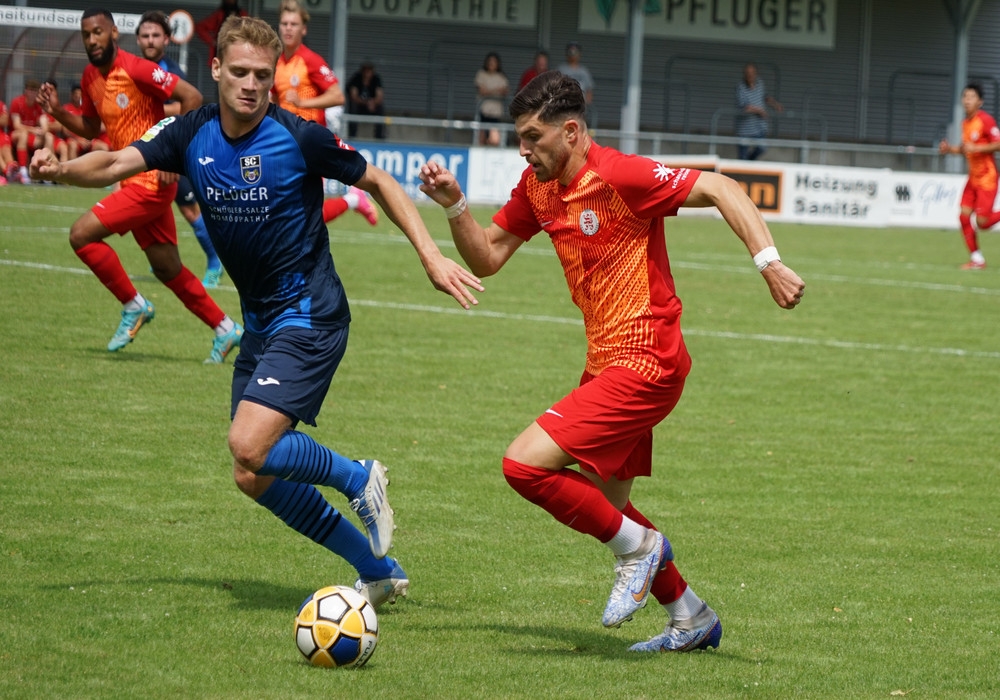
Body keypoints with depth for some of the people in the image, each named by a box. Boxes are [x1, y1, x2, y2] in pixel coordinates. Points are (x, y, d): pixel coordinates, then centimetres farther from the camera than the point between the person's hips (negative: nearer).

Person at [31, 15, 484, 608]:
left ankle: (357, 477, 5)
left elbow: (380, 182, -4)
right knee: (256, 476, 7)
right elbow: (116, 165, -9)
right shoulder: (192, 135, 0)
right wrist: (61, 169, -31)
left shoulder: (300, 138, -15)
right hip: (260, 324, 7)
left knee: (250, 450, -23)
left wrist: (433, 257, -12)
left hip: (310, 317, -7)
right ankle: (379, 571, 21)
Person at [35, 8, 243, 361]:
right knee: (167, 269, 13)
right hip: (134, 181, 9)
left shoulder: (135, 69, -16)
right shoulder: (90, 77, 9)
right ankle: (225, 329, 24)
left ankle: (134, 306, -1)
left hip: (152, 181, -9)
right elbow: (91, 128, 22)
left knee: (82, 234, -14)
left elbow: (192, 96, -18)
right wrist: (58, 112, 4)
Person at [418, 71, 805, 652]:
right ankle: (691, 619, 36)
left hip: (644, 364, -10)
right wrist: (454, 204, -4)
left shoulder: (620, 175, -18)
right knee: (601, 504, 20)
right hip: (608, 363, 10)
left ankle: (638, 546, 3)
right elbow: (486, 258, 12)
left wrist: (768, 260, -32)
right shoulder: (537, 187, 6)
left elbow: (719, 189, -21)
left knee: (526, 464, -17)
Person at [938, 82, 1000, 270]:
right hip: (973, 176, 8)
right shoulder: (965, 123, 11)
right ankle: (977, 259, 7)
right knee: (964, 216, -2)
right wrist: (950, 149, 4)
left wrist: (975, 148, -26)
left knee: (982, 222, -13)